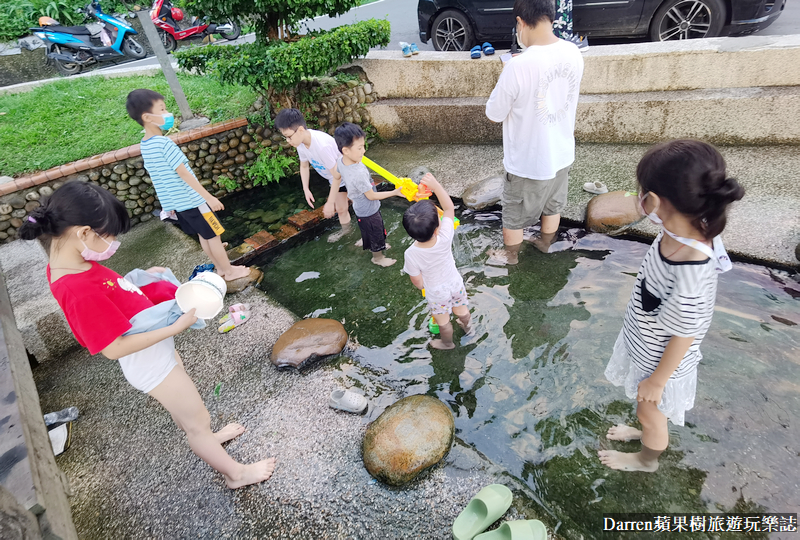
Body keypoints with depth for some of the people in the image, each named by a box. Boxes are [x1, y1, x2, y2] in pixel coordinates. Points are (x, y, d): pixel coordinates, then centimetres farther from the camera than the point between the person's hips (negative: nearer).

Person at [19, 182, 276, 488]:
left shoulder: (69, 263, -7)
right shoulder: (81, 292, -36)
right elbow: (114, 347, -30)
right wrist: (177, 326, -27)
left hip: (157, 350, 9)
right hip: (150, 363, -9)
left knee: (183, 403, 33)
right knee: (198, 421, 12)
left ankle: (205, 438, 60)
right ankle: (236, 474, 34)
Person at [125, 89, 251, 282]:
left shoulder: (144, 145, 7)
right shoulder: (164, 142, -21)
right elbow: (183, 173, -23)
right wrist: (209, 197, -20)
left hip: (176, 201, 9)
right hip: (191, 200, -9)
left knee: (203, 235, 18)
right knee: (213, 235, 3)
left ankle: (220, 268, 28)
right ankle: (230, 271, 14)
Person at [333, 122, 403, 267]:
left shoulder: (340, 161, -17)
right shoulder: (359, 174, -40)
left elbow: (336, 180, -2)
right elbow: (371, 196, -26)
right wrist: (395, 192, -19)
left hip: (359, 207, 7)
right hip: (369, 212, -7)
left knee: (368, 231, 33)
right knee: (376, 233, 20)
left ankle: (376, 246, 59)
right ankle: (378, 257, 46)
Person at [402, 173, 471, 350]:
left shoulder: (411, 254, -38)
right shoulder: (445, 238, -37)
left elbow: (416, 279, -20)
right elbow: (449, 208, -24)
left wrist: (422, 287, 4)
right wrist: (436, 185, -31)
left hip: (437, 293, -2)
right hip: (455, 284, 2)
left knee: (443, 320, 26)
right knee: (461, 310, 32)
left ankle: (447, 342, 54)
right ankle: (466, 326, 64)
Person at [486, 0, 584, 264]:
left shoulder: (518, 67, -29)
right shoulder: (573, 53, -8)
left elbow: (494, 115, -16)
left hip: (528, 161, -6)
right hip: (562, 153, 6)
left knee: (514, 214, 18)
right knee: (553, 204, 28)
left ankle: (511, 255, 39)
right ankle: (545, 244, 52)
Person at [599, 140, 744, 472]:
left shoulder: (692, 268, -41)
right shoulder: (683, 230, -18)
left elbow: (684, 334, -27)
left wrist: (657, 380, -13)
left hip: (660, 359, -6)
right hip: (645, 343, 7)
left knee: (651, 411, 24)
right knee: (646, 407, 33)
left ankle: (646, 459, 54)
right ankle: (647, 430, 64)